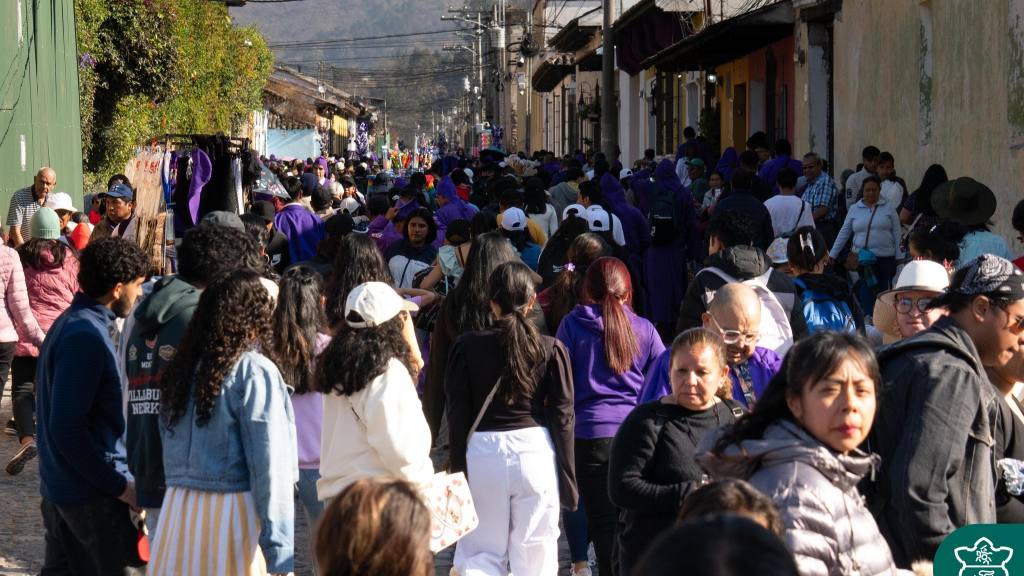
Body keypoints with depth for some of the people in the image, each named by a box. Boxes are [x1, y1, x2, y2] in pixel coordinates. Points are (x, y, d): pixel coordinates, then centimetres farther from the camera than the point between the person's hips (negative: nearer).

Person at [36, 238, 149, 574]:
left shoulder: (69, 324, 11)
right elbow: (68, 429, -23)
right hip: (91, 494, -10)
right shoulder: (86, 336, -19)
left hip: (57, 484, 10)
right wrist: (119, 486, -19)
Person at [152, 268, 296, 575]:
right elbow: (270, 467, -13)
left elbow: (169, 446, 12)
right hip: (234, 512, -6)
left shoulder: (182, 368, 9)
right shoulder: (255, 372, -9)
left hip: (177, 509, 6)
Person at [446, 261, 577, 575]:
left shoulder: (467, 346, -3)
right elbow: (562, 417, -1)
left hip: (483, 452, 0)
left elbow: (458, 416, 0)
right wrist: (567, 478, 6)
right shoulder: (551, 349, -3)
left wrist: (458, 469, 8)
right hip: (535, 450, 0)